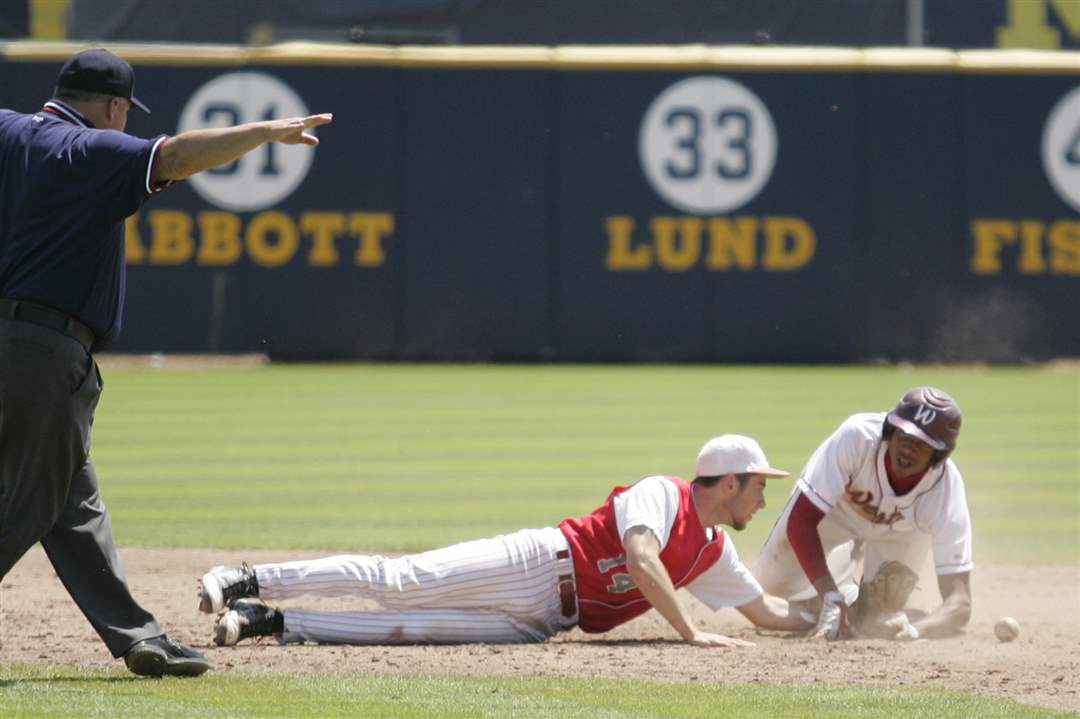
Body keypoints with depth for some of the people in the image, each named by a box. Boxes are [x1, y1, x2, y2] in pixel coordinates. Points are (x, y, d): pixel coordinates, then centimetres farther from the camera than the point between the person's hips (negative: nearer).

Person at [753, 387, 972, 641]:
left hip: (900, 533, 0)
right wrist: (833, 598, -52)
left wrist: (915, 630, -64)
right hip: (836, 514, 0)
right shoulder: (857, 437, -43)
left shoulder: (946, 490, -40)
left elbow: (959, 601, -42)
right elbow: (800, 521, -40)